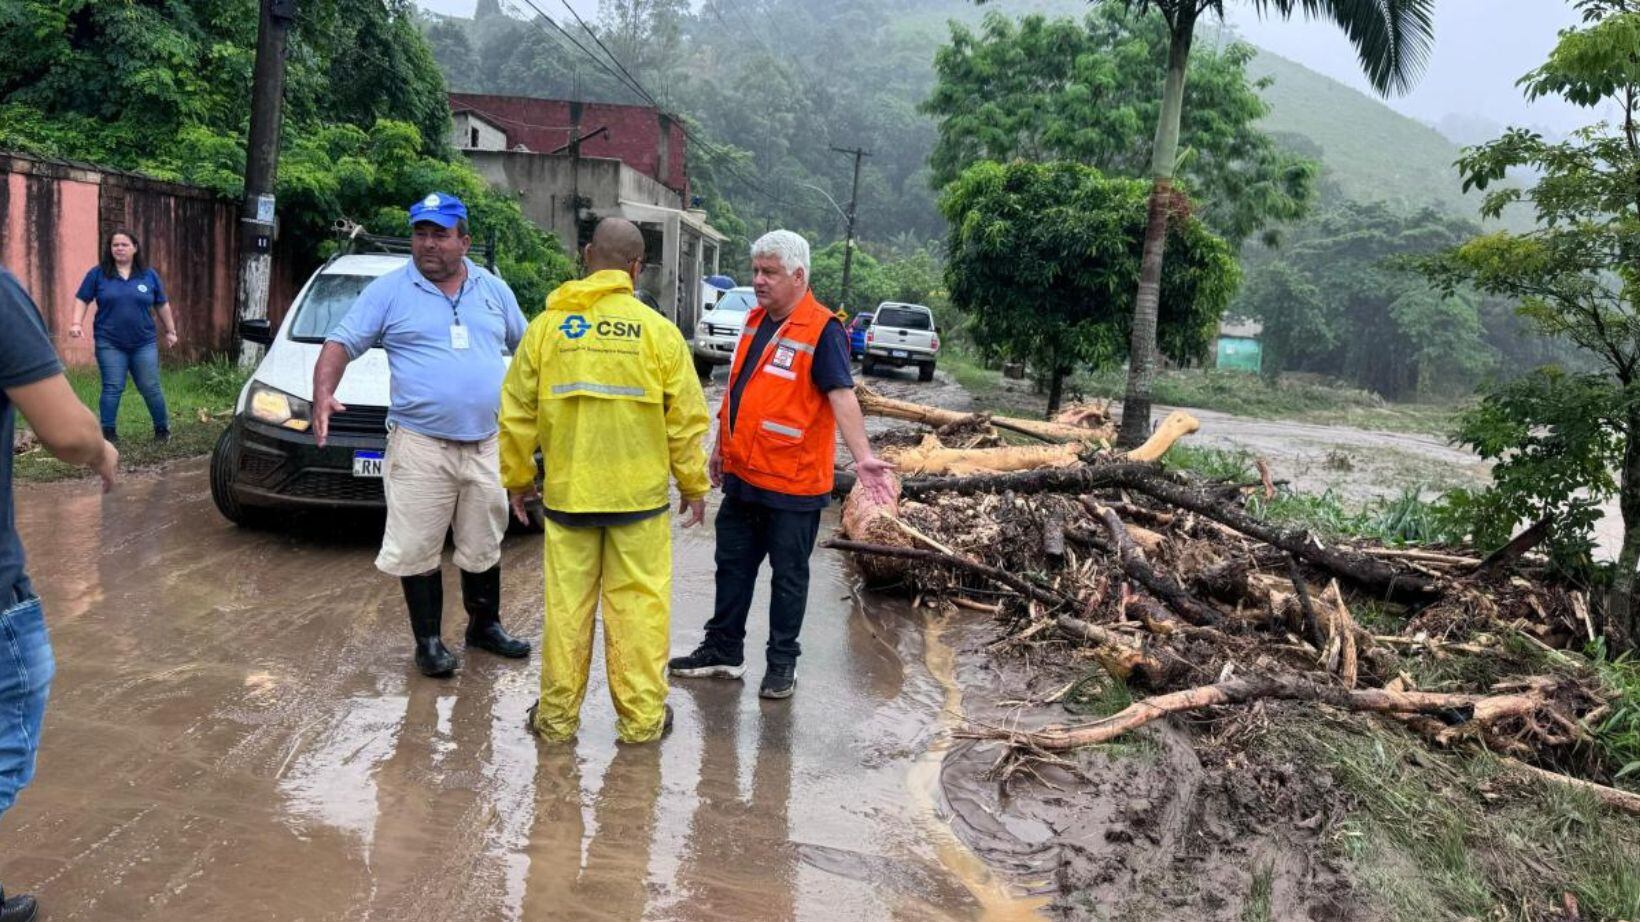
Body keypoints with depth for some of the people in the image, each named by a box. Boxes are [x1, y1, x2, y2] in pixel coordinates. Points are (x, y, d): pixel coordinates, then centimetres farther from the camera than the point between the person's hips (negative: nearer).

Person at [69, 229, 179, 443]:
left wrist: (170, 331, 15)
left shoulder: (149, 274, 7)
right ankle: (108, 433, 6)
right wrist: (77, 323, -9)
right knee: (112, 388, -2)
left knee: (150, 387, 5)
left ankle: (162, 428, 20)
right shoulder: (98, 273, 2)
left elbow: (162, 305, 14)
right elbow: (82, 300, 5)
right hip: (110, 344, -1)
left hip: (144, 343, 1)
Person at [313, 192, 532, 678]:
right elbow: (341, 343, -4)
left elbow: (526, 346, 21)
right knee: (418, 549, 0)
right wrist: (323, 392, -21)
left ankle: (485, 626, 32)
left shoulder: (493, 290, 10)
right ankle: (429, 640, 14)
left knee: (484, 546, 15)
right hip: (420, 446, -3)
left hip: (487, 446, 3)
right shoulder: (389, 291, -1)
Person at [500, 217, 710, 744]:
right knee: (639, 604, 7)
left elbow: (518, 414, 4)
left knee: (567, 603, 10)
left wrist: (517, 479, 17)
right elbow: (686, 419, -2)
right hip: (639, 493, -1)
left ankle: (557, 715, 20)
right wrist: (694, 486, 9)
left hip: (567, 492, 2)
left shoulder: (547, 325, 0)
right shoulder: (657, 330, -4)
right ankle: (641, 718, 15)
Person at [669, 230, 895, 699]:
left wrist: (862, 456, -36)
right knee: (732, 565, 17)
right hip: (742, 475, 8)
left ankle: (783, 662, 21)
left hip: (792, 483, -7)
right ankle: (724, 650, 31)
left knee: (788, 576, 8)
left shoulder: (823, 331, -15)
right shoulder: (755, 320, 9)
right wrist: (722, 446, 23)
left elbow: (841, 396, -24)